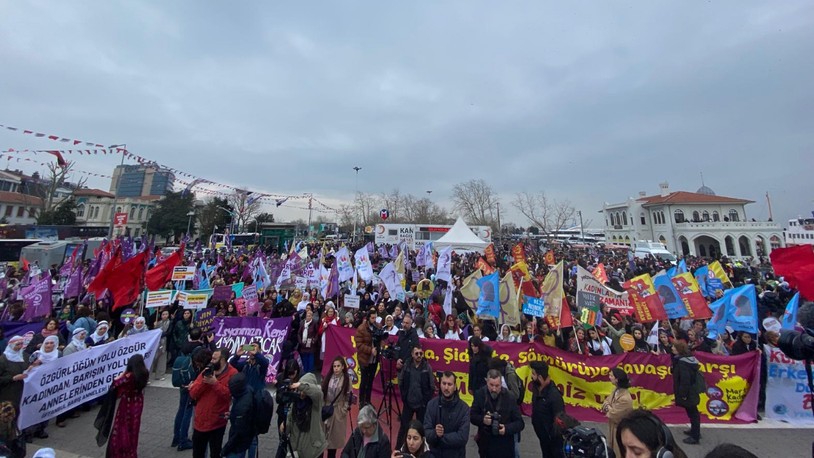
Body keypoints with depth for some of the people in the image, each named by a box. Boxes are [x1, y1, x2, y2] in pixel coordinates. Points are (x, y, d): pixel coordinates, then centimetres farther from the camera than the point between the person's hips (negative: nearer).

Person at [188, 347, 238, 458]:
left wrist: (215, 383, -27)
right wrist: (203, 381, -18)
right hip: (199, 421, 5)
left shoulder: (232, 373, -18)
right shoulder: (206, 371, -2)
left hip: (217, 423, -4)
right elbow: (192, 394, -2)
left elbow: (229, 395, -23)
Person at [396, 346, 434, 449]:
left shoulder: (427, 367, -11)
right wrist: (404, 397, 1)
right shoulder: (406, 366, -9)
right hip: (408, 403, 1)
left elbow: (432, 386, -6)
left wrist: (427, 400, -5)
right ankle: (398, 449, 32)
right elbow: (401, 383, 1)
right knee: (404, 427, 12)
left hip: (422, 404, -1)